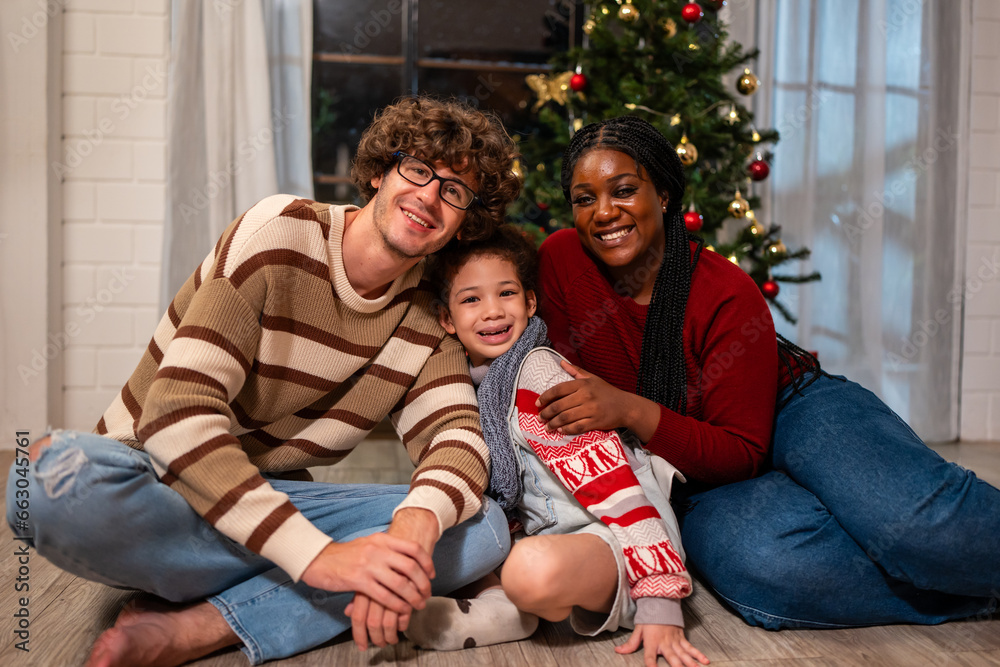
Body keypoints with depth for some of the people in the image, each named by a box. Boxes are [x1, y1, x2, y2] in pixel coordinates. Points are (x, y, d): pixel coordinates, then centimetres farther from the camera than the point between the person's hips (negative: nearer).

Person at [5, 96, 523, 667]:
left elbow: (458, 432, -11)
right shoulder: (280, 233, -15)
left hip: (267, 498, 4)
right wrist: (316, 553, -35)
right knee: (65, 477, -39)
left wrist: (416, 522, -36)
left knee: (483, 530, -16)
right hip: (151, 488, -4)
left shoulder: (424, 320, 3)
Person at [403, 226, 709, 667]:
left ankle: (497, 612, -8)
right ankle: (504, 601, -4)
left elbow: (607, 478, -21)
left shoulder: (534, 370, -15)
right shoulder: (470, 385, 9)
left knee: (534, 570, -39)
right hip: (544, 535, 9)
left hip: (608, 539, -8)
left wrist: (660, 599, -25)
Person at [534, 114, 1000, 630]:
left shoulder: (729, 296, -19)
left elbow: (742, 450, -19)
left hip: (791, 412, -1)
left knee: (920, 520, -34)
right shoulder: (561, 261, -9)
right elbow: (568, 376, 4)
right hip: (701, 486, 2)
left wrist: (632, 411, -32)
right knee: (763, 567, -35)